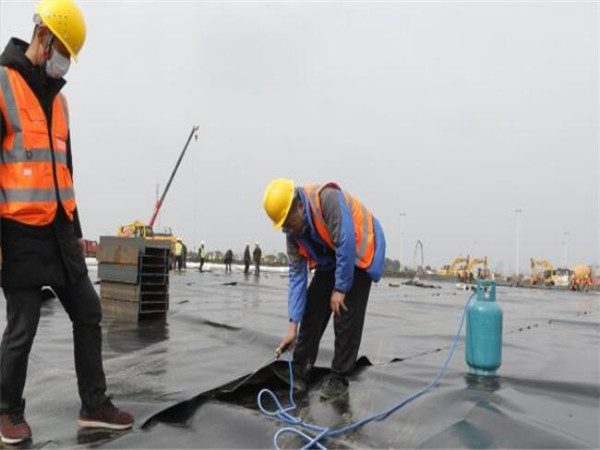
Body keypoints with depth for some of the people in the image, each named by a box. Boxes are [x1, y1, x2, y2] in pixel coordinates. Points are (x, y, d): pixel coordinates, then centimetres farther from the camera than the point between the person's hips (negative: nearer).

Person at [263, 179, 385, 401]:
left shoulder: (328, 199, -34)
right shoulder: (293, 232, -11)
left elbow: (346, 245, -32)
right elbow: (297, 274, -10)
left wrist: (340, 288, -23)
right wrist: (293, 325, -13)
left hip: (360, 252, -6)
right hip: (331, 260, 7)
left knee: (346, 317, -11)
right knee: (312, 309, 1)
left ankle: (339, 379, 3)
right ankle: (298, 372, 14)